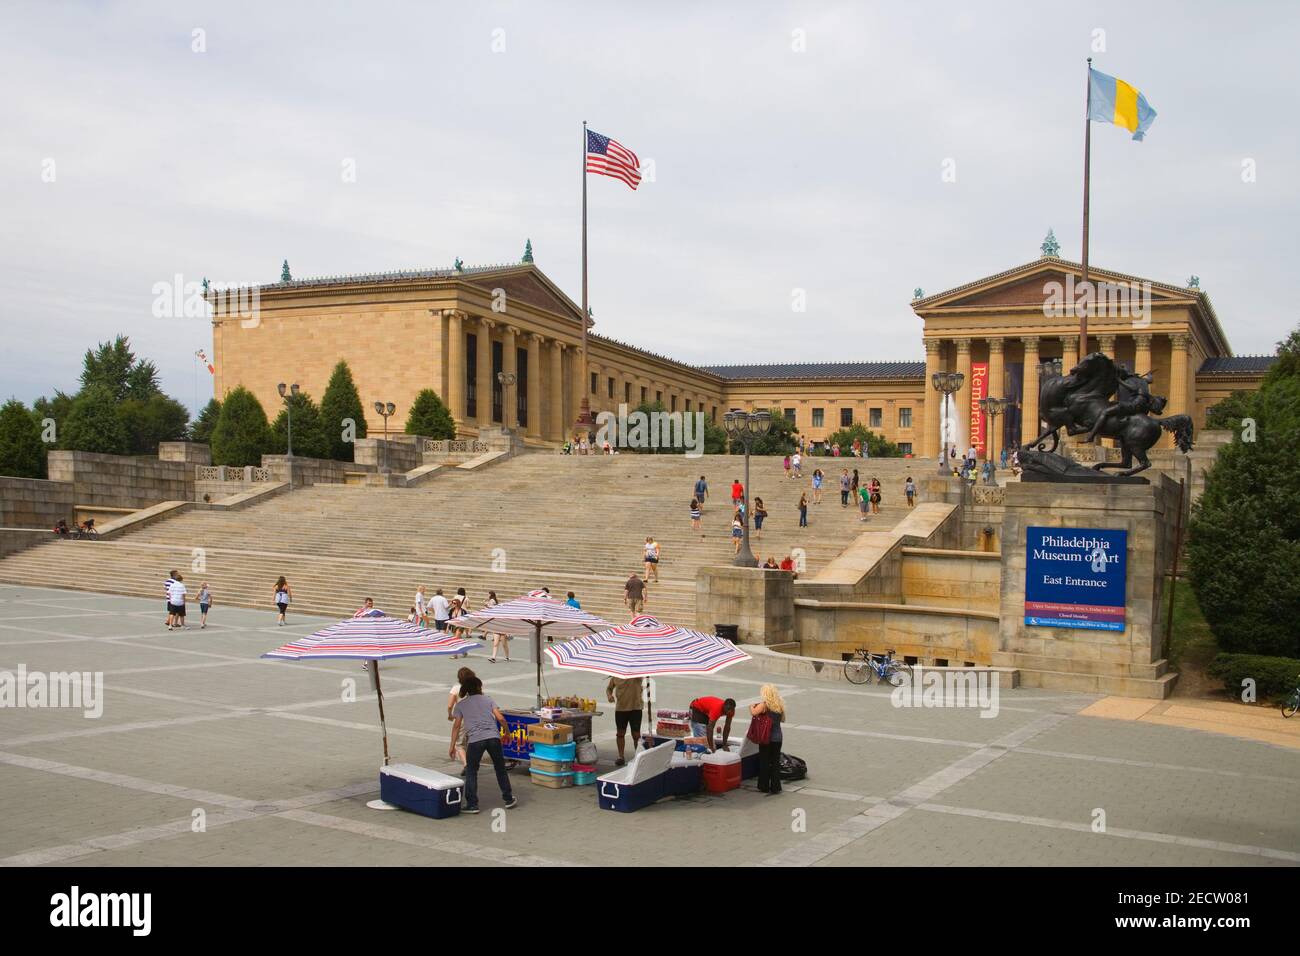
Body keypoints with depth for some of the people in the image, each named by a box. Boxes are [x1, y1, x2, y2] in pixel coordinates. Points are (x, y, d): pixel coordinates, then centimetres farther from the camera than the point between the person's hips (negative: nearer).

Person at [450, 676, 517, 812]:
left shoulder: (461, 704, 14)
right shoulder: (488, 700, 15)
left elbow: (456, 726, 9)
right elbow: (500, 718, 4)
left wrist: (452, 746, 13)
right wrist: (507, 732, 19)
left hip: (474, 740, -1)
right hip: (493, 738, 1)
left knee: (471, 772, 11)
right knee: (500, 769, 18)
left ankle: (472, 805, 6)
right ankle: (508, 799, 25)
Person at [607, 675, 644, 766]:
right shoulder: (615, 676, 1)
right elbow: (609, 688, 15)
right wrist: (609, 695, -7)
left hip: (635, 708, -3)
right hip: (620, 708, 3)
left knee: (636, 734, 2)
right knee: (620, 733, 10)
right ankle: (621, 757, 23)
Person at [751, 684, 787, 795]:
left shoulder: (764, 704, -13)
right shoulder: (780, 705, 3)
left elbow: (753, 713, -26)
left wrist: (751, 706, -6)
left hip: (766, 738, -4)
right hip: (777, 738, 5)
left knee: (764, 762, 7)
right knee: (775, 762, 11)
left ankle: (764, 787, 12)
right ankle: (775, 787, 12)